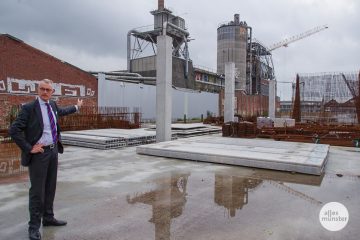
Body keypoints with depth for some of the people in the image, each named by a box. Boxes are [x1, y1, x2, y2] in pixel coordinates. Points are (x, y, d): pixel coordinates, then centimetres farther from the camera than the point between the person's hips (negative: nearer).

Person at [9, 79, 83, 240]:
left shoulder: (52, 105, 7)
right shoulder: (29, 108, -13)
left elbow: (61, 111, 31)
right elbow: (14, 130, -16)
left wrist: (77, 107, 44)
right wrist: (29, 148, -16)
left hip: (53, 151, 7)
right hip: (39, 153, -7)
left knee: (50, 187, 16)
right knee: (37, 190, 0)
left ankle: (48, 218, 31)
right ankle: (34, 226, 14)